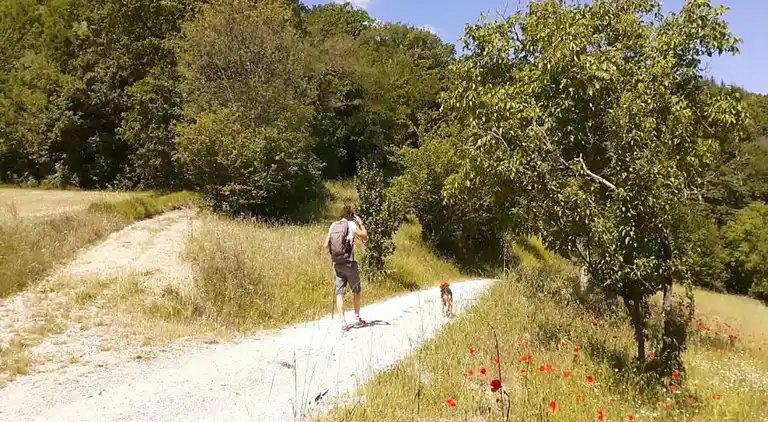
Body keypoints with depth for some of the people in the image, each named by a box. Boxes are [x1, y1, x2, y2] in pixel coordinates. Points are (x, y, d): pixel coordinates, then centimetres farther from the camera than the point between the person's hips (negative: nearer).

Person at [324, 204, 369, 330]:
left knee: (339, 292, 3)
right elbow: (365, 237, 6)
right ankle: (357, 318, 21)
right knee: (356, 291, 13)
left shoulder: (333, 226, 6)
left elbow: (326, 245, 5)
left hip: (336, 263, 3)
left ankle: (343, 321, -3)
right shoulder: (352, 225, -5)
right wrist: (360, 223, 13)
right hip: (349, 262, -3)